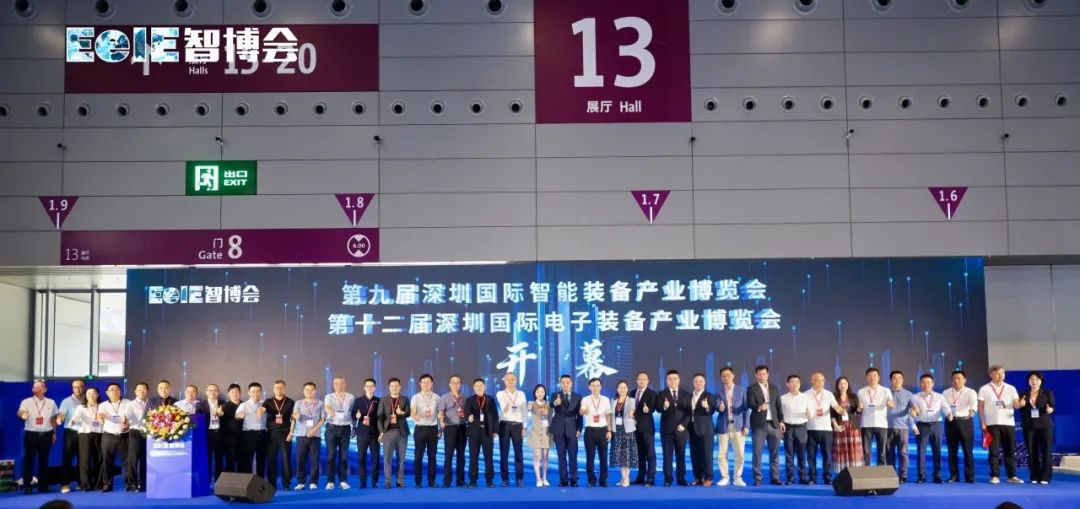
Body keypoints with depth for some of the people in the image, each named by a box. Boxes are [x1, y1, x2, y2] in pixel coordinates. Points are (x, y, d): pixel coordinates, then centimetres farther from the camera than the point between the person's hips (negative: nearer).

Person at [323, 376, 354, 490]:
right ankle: (330, 481, 2)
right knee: (331, 455, -2)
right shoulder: (329, 397, -1)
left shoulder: (350, 398, 5)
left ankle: (343, 481, 7)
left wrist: (354, 427, 3)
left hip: (345, 428, 1)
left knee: (343, 455, 2)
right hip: (332, 427, -1)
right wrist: (330, 411, -44)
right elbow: (326, 406, -22)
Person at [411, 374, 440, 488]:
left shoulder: (436, 398, 7)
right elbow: (412, 414, -12)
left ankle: (431, 481, 11)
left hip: (433, 429, 2)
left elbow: (440, 415, 12)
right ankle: (418, 481, 5)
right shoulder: (415, 398, 0)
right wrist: (417, 417, -34)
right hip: (420, 429, -2)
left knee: (432, 456, 5)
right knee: (418, 456, -1)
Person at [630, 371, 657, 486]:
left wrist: (648, 409, -38)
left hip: (646, 427, -6)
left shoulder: (652, 393, -5)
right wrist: (631, 418, 2)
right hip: (635, 426, 6)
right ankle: (640, 477, 18)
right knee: (640, 453, 12)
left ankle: (650, 479, -4)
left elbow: (653, 408, -17)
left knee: (650, 453, -4)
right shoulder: (633, 393, 12)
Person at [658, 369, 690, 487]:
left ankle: (681, 478, 9)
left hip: (681, 429, 1)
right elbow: (658, 409, -9)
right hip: (667, 430, -1)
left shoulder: (686, 394, 9)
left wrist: (683, 424, -9)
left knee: (681, 455, 3)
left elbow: (688, 412, 4)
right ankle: (668, 479, 2)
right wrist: (664, 407, -31)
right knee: (667, 455, -1)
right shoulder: (662, 394, 5)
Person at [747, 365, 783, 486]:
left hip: (774, 423, 4)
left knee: (775, 452, 6)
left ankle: (775, 477, 12)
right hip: (759, 424, -4)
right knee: (757, 452, -3)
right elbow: (750, 404, -13)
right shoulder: (752, 389, 0)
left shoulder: (774, 388, 13)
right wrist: (758, 407, -34)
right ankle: (757, 478, 2)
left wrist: (781, 421, 5)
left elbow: (778, 405, 13)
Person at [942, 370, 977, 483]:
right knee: (952, 451, 5)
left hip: (965, 422, -3)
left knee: (968, 450, -3)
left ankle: (970, 476, 3)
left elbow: (974, 403, -19)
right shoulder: (946, 393, 14)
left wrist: (972, 410, -40)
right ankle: (953, 475, 11)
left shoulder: (970, 392, 1)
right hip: (951, 422, 3)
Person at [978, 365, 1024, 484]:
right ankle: (994, 476, 2)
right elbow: (980, 407, 5)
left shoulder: (1011, 388, 10)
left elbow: (1016, 405, 2)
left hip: (1008, 423, 2)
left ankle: (1011, 476, 10)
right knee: (994, 451, -1)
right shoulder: (984, 389, 5)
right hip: (992, 424, -2)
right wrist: (983, 424, -2)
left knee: (1010, 450, 3)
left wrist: (1020, 404, -21)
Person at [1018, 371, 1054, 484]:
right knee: (1032, 452, 2)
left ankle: (1045, 477, -2)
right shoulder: (1024, 395, 10)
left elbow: (1052, 406, -5)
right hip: (1029, 426, 2)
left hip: (1045, 425, -2)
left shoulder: (1048, 393, 4)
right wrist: (1021, 404, -10)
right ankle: (1035, 477, 8)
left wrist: (1050, 409, -27)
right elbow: (1021, 410, 11)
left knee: (1046, 451, -5)